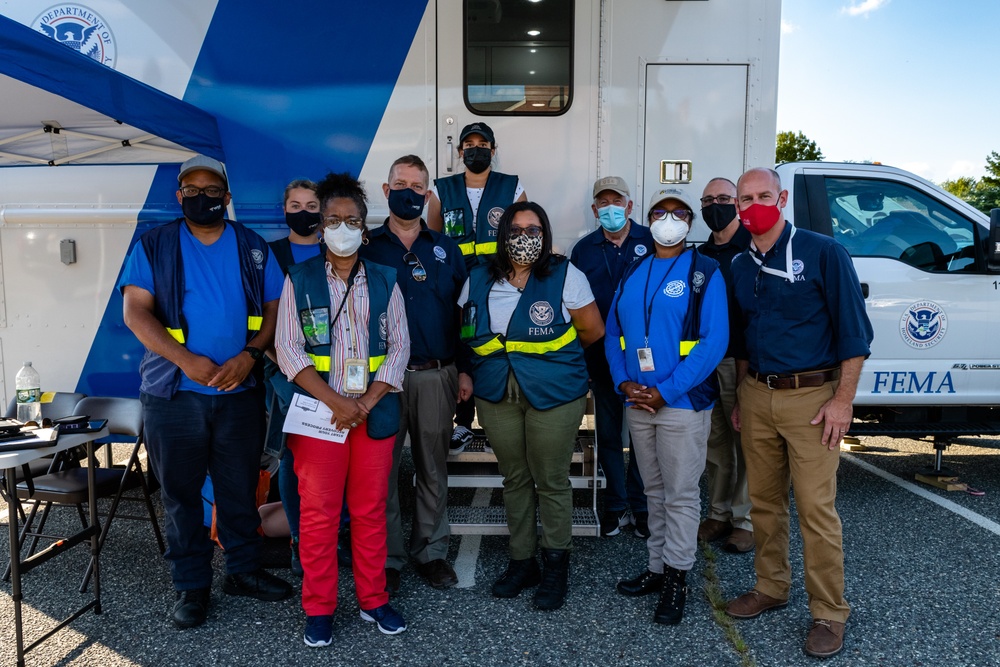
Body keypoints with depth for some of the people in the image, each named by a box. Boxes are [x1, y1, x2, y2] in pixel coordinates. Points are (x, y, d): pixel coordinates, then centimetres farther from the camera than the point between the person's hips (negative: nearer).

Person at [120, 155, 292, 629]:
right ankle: (191, 586, 23)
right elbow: (135, 310, -7)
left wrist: (249, 355, -13)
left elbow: (274, 309, 4)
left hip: (240, 392, 1)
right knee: (181, 492, 8)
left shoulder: (253, 248, 8)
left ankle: (243, 569, 29)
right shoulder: (154, 246, 2)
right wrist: (187, 360, -18)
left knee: (241, 488, 11)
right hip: (173, 394, -1)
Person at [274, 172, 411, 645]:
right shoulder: (299, 280, 2)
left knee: (371, 510, 9)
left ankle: (373, 600, 25)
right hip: (318, 414, -1)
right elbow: (288, 350, -4)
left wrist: (366, 402, -9)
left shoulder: (384, 281, 7)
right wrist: (336, 402, -13)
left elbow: (399, 348, 4)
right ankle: (319, 609, 20)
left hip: (376, 413, 2)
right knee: (318, 513, 4)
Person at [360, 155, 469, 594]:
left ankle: (432, 551, 25)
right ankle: (387, 557, 19)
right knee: (382, 468, 5)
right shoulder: (367, 248, 4)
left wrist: (465, 369, 5)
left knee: (433, 468, 11)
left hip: (436, 376, 2)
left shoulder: (445, 249, 10)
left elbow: (463, 311, 10)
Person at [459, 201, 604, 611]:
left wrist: (554, 352, 8)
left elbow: (593, 330, 0)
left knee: (551, 482, 4)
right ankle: (521, 561, 29)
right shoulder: (479, 280, 7)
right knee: (514, 479, 13)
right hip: (496, 396, 4)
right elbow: (467, 333, 18)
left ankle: (556, 566, 22)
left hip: (554, 395, -3)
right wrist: (468, 373, 8)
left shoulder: (564, 276, -5)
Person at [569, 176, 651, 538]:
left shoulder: (652, 242, -2)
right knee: (608, 433, 11)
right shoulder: (583, 249, 6)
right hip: (602, 357, 2)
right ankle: (615, 504, 26)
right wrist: (579, 357, 4)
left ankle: (640, 504, 24)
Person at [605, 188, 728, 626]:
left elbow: (714, 340, -14)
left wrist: (665, 391, -19)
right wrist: (623, 383, -6)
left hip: (683, 402, -5)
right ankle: (657, 568, 30)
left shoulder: (705, 273, -6)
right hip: (637, 403, 5)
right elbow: (613, 332, 10)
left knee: (680, 494, 3)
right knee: (654, 491, 16)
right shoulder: (632, 273, 10)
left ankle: (676, 578, 17)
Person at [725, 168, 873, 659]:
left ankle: (829, 614, 11)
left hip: (811, 396, -5)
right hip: (757, 396, 6)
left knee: (816, 508, -3)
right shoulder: (740, 267, 11)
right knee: (764, 501, 13)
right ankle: (770, 588, 29)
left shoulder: (823, 253, -6)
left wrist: (843, 398, -12)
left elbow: (853, 329, -8)